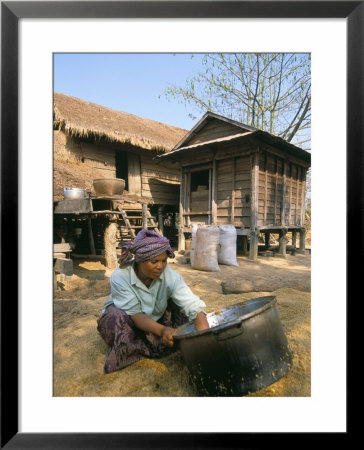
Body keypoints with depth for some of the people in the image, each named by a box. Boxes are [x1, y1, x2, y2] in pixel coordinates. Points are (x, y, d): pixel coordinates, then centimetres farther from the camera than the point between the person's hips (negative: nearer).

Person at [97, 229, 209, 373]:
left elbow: (195, 307, -33)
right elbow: (135, 314, -30)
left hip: (155, 320, 3)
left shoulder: (170, 276, -25)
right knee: (117, 317, -35)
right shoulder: (120, 277, -29)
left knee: (179, 307, -20)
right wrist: (161, 330, -47)